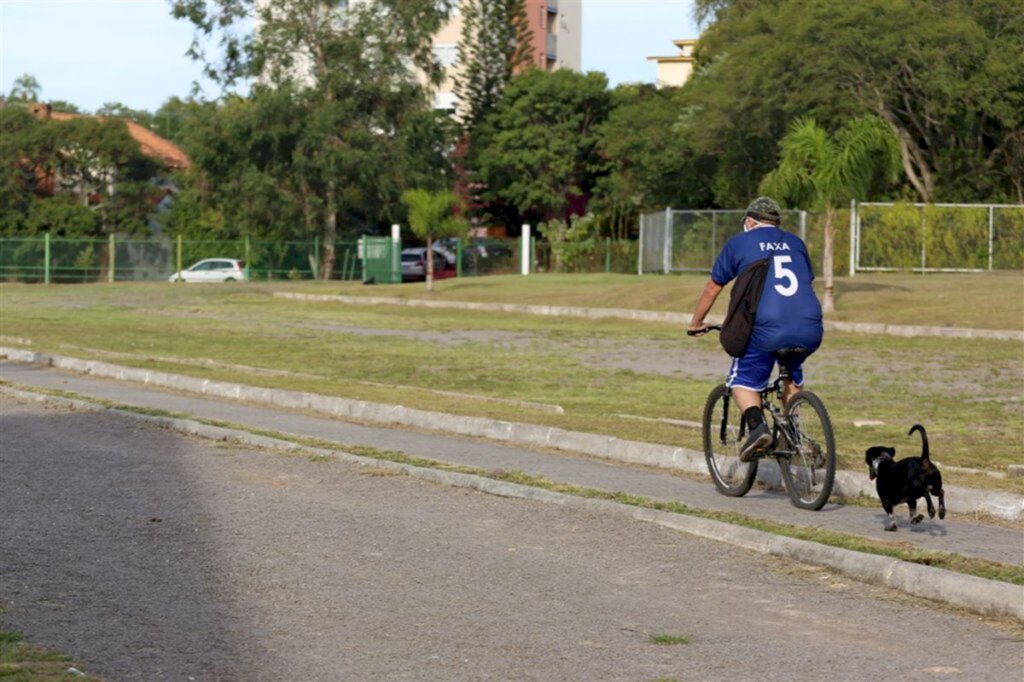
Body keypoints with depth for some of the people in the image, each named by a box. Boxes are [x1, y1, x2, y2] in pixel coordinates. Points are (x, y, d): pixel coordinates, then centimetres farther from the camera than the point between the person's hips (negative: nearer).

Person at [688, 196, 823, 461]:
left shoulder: (739, 243, 14)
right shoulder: (795, 242, 24)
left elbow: (712, 289, 20)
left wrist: (696, 325, 33)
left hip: (767, 329, -4)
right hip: (811, 330, 4)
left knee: (744, 380, 15)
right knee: (792, 374, 32)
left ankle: (757, 425, -12)